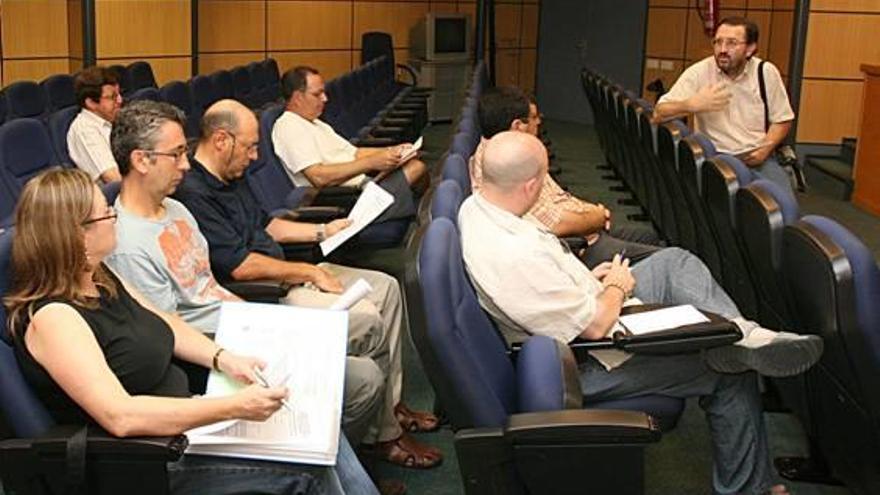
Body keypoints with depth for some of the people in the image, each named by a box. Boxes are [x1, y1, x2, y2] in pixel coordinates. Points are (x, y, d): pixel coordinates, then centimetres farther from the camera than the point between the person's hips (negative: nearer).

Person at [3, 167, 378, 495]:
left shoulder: (101, 279, 4)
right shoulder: (51, 316, -23)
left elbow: (165, 323, 18)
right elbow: (120, 416, -32)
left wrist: (223, 359, -1)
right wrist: (234, 407, -32)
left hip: (183, 417, 9)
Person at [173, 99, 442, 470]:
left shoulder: (232, 178, 13)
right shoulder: (194, 194, -21)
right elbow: (240, 266, -24)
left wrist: (323, 231, 19)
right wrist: (311, 273, -15)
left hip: (286, 277, 11)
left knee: (385, 287, 9)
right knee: (367, 322, -22)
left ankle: (392, 404, 15)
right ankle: (383, 435, -4)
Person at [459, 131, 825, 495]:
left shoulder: (474, 206, -8)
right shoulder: (518, 257, -37)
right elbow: (595, 326, -26)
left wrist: (587, 279, 5)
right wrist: (618, 287, -6)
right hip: (586, 368, -10)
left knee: (674, 262, 8)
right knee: (731, 375, 0)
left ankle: (742, 334, -7)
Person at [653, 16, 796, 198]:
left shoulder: (766, 72, 1)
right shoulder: (698, 73, -6)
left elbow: (782, 120, 11)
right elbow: (659, 114, -10)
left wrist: (766, 148, -7)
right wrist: (691, 105, -28)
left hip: (757, 157, 2)